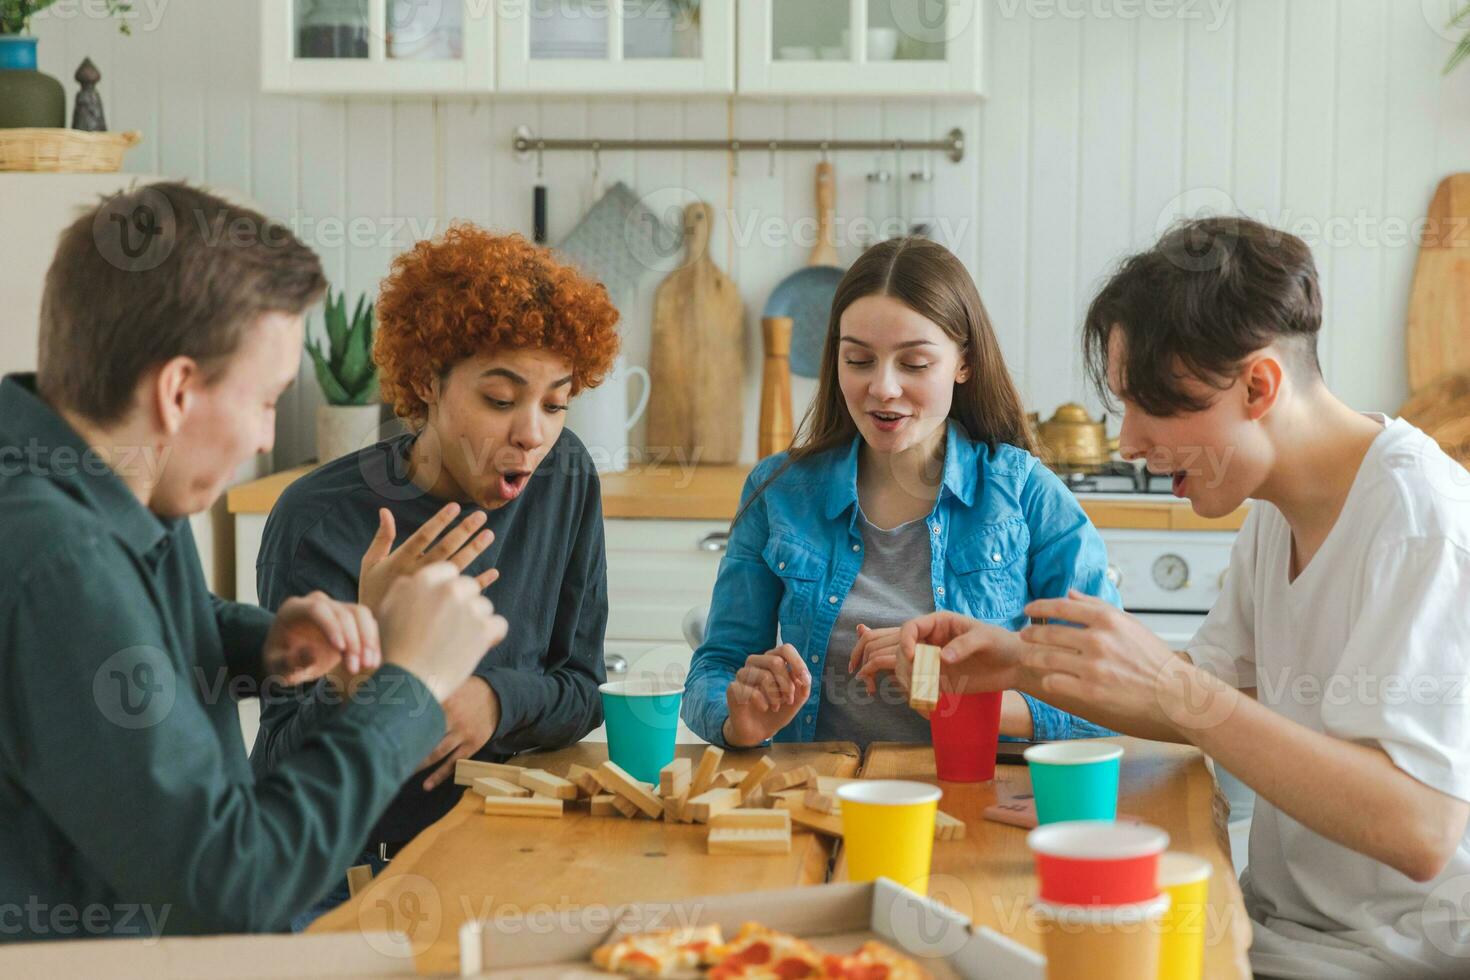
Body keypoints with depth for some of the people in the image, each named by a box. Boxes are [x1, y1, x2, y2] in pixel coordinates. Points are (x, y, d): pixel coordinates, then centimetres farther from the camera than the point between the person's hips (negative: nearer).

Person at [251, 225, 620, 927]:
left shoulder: (564, 479, 1)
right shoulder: (319, 518, -13)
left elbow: (581, 691, 8)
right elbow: (287, 765, -13)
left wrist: (496, 700, -13)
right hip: (334, 884, -4)